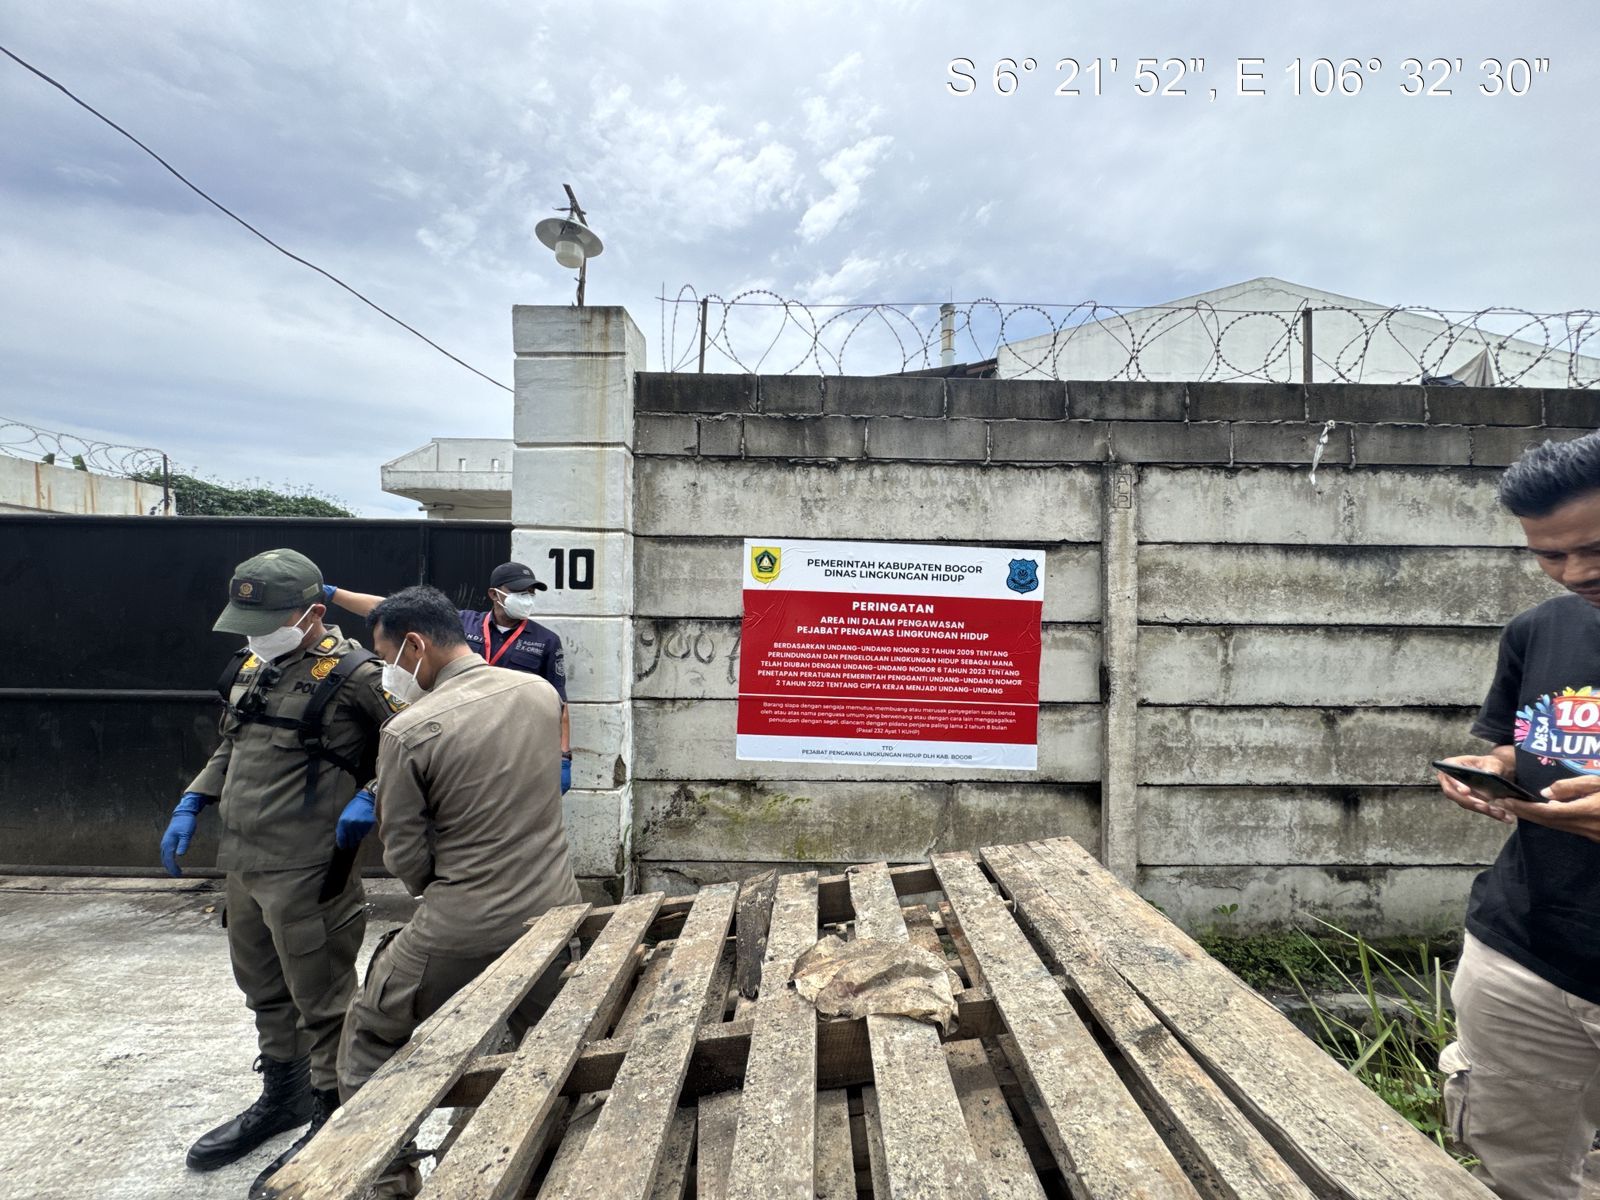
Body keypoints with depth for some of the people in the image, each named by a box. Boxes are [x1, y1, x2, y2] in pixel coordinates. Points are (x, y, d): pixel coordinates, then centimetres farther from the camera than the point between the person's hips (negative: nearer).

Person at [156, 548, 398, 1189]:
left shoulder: (354, 675, -17)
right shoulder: (252, 665, 9)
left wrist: (369, 798, -26)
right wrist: (190, 806, 13)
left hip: (307, 874, -8)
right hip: (242, 866, 9)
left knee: (320, 1003, 6)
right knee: (265, 991, 24)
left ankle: (331, 1117, 25)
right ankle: (283, 1095, 45)